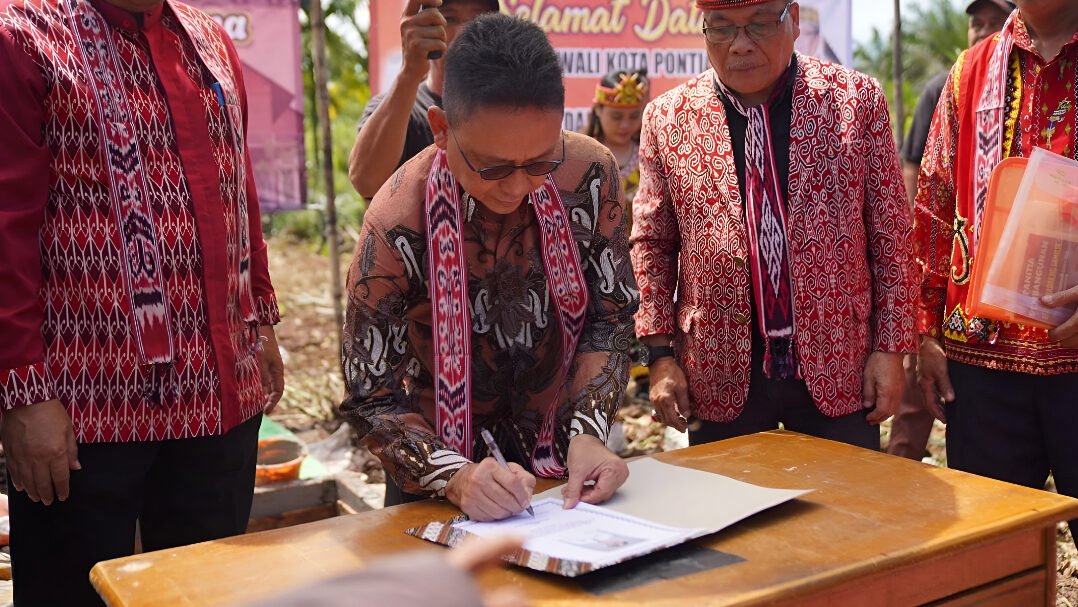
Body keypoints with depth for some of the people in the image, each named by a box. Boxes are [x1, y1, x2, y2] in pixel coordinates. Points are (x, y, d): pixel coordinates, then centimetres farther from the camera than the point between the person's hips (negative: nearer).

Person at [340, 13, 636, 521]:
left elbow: (609, 316, -8)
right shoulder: (397, 226, -26)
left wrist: (588, 433, -21)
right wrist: (456, 478, -35)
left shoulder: (590, 173, -18)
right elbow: (373, 399, -20)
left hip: (561, 459, 2)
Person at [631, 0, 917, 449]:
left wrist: (889, 348, -2)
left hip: (838, 368, 0)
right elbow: (652, 244, 5)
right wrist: (661, 355, -1)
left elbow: (890, 236, 1)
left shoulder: (856, 98, -2)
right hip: (719, 376, 1)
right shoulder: (667, 118, 0)